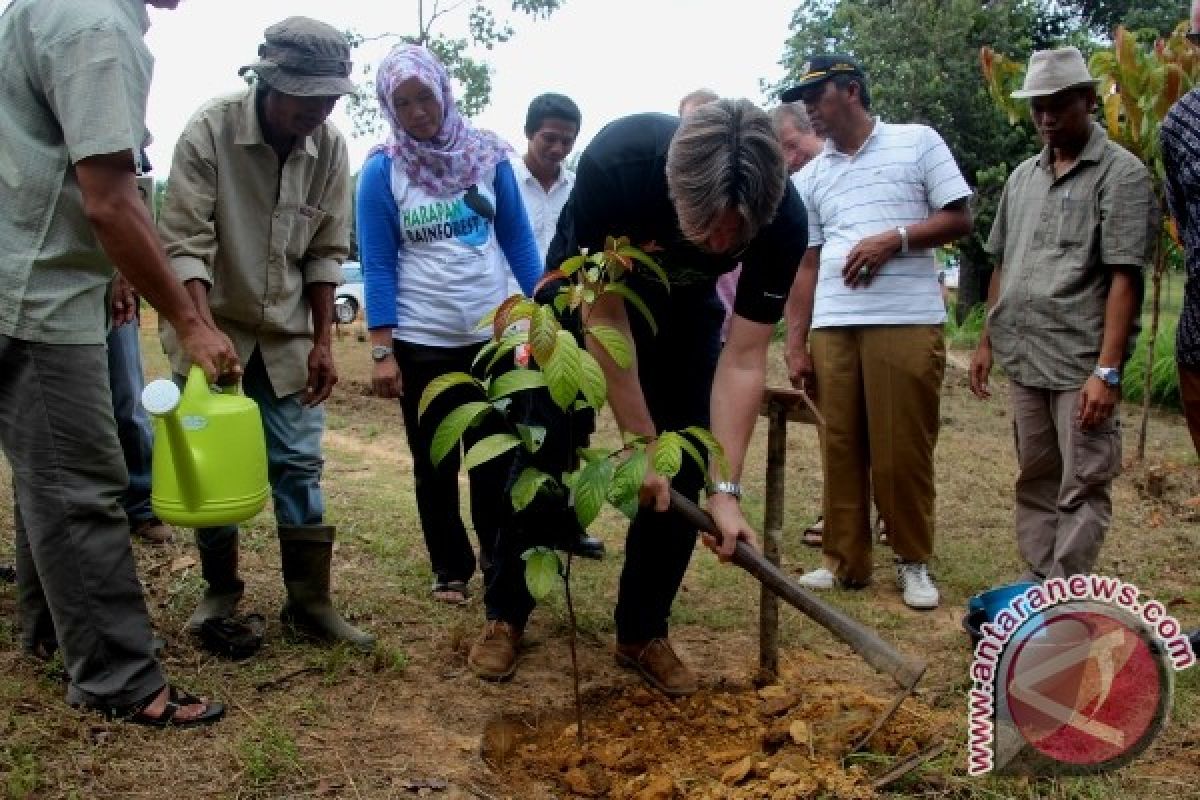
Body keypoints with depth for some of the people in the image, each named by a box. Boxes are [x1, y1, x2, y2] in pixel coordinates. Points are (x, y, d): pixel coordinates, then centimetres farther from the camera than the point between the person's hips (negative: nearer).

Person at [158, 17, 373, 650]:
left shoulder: (330, 147, -7)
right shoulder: (210, 130, -17)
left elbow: (325, 253, 1)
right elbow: (184, 241, -20)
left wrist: (322, 343, -2)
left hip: (287, 337, 3)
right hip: (212, 329, -2)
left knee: (299, 466, 2)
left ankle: (310, 603, 12)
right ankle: (220, 592, 22)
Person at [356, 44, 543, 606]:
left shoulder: (488, 155, 1)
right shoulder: (381, 171, -4)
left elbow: (518, 239, 6)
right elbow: (377, 265, -5)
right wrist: (381, 350, -10)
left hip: (495, 333, 2)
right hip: (421, 342, -1)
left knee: (498, 455, 10)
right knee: (434, 464, 10)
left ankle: (499, 554, 29)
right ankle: (449, 568, 26)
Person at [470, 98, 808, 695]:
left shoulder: (783, 220, -33)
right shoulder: (613, 164, -40)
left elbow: (742, 360, -26)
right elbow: (606, 318, -30)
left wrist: (725, 490, -30)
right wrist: (642, 445, -26)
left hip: (684, 310, 2)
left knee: (682, 469, -5)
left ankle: (643, 634, 11)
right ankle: (505, 616, 15)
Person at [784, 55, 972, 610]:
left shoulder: (918, 142, 8)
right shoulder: (810, 178, 18)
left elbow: (959, 219, 4)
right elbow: (805, 266, 15)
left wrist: (895, 238, -12)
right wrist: (795, 345, 8)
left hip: (907, 321, -4)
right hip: (832, 328, 4)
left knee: (903, 450, -1)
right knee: (840, 448, 4)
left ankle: (914, 562, 15)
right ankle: (844, 560, 15)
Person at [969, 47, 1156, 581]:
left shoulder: (1121, 173, -5)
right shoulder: (1022, 176, 14)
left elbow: (1124, 277, -12)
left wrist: (1107, 370, -18)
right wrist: (987, 341, 15)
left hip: (1082, 362, -6)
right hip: (1025, 358, 7)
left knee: (1082, 488, -1)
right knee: (1035, 480, 13)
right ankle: (1038, 587, 23)